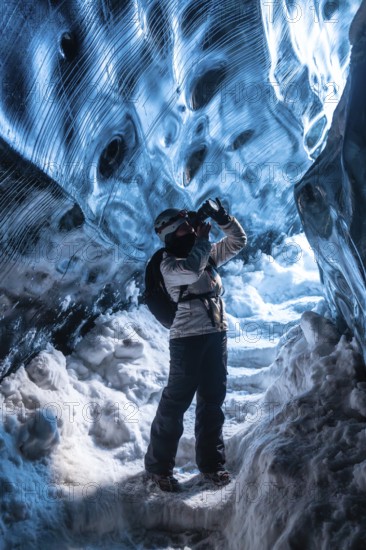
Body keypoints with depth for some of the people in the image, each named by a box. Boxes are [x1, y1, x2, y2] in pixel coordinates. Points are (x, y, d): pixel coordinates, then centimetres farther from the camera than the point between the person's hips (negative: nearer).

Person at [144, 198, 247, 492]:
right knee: (176, 401, -2)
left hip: (217, 334, 7)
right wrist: (203, 238, -14)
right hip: (188, 337, -6)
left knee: (213, 399, 13)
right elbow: (192, 270, -27)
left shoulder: (208, 252, 13)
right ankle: (158, 465, 12)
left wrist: (224, 220, 2)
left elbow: (238, 242, 18)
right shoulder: (169, 264, -7)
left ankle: (211, 462, 26)